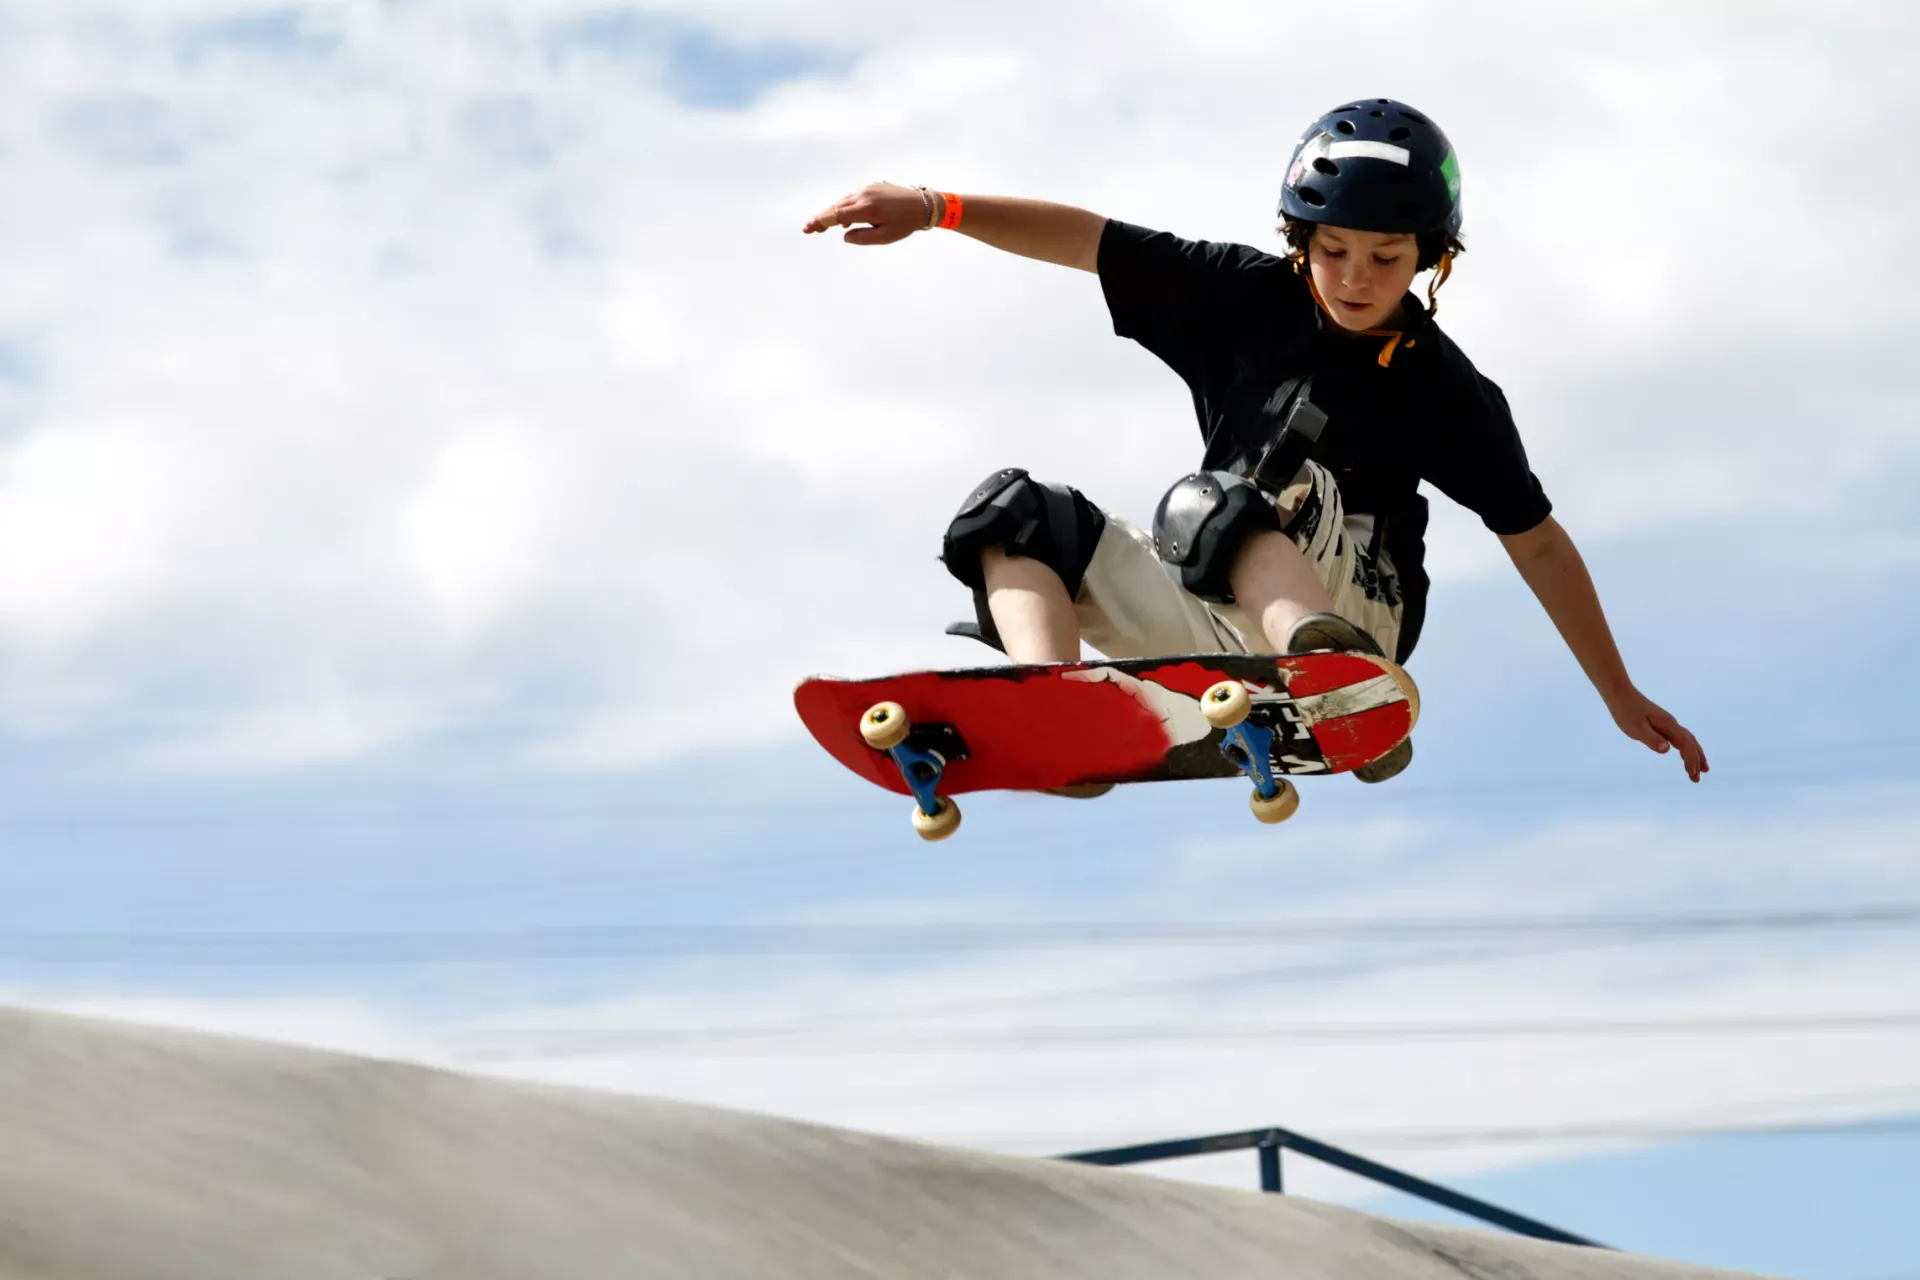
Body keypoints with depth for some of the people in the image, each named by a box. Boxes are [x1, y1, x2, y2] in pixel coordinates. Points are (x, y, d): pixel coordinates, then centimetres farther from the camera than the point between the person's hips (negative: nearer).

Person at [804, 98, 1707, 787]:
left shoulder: (1443, 389, -2)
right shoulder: (1246, 298, 4)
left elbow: (1537, 543, 3)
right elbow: (1087, 240, -1)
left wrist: (1622, 699, 4)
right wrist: (934, 208, -13)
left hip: (1345, 601, -5)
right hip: (1218, 621, 5)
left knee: (1209, 509, -34)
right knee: (1013, 516, -11)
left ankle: (1331, 669, -66)